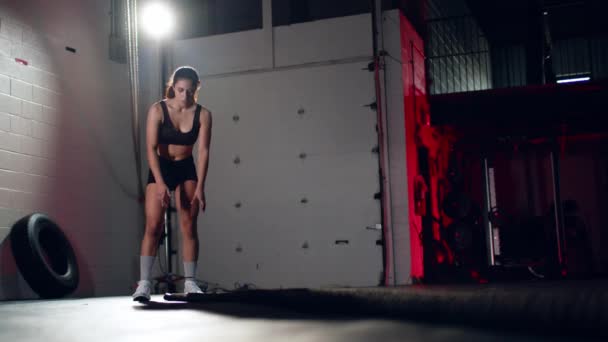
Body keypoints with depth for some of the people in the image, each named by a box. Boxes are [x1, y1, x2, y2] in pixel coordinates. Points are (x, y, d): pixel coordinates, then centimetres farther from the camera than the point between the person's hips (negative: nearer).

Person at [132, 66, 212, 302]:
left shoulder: (203, 115, -11)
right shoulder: (158, 110, -16)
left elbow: (203, 151, -14)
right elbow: (151, 148, -20)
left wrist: (200, 187, -22)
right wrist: (160, 183, -30)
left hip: (186, 169, 2)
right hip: (160, 168, -2)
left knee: (189, 227, -1)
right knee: (153, 226, -10)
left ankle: (190, 282, 4)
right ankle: (144, 283, -11)